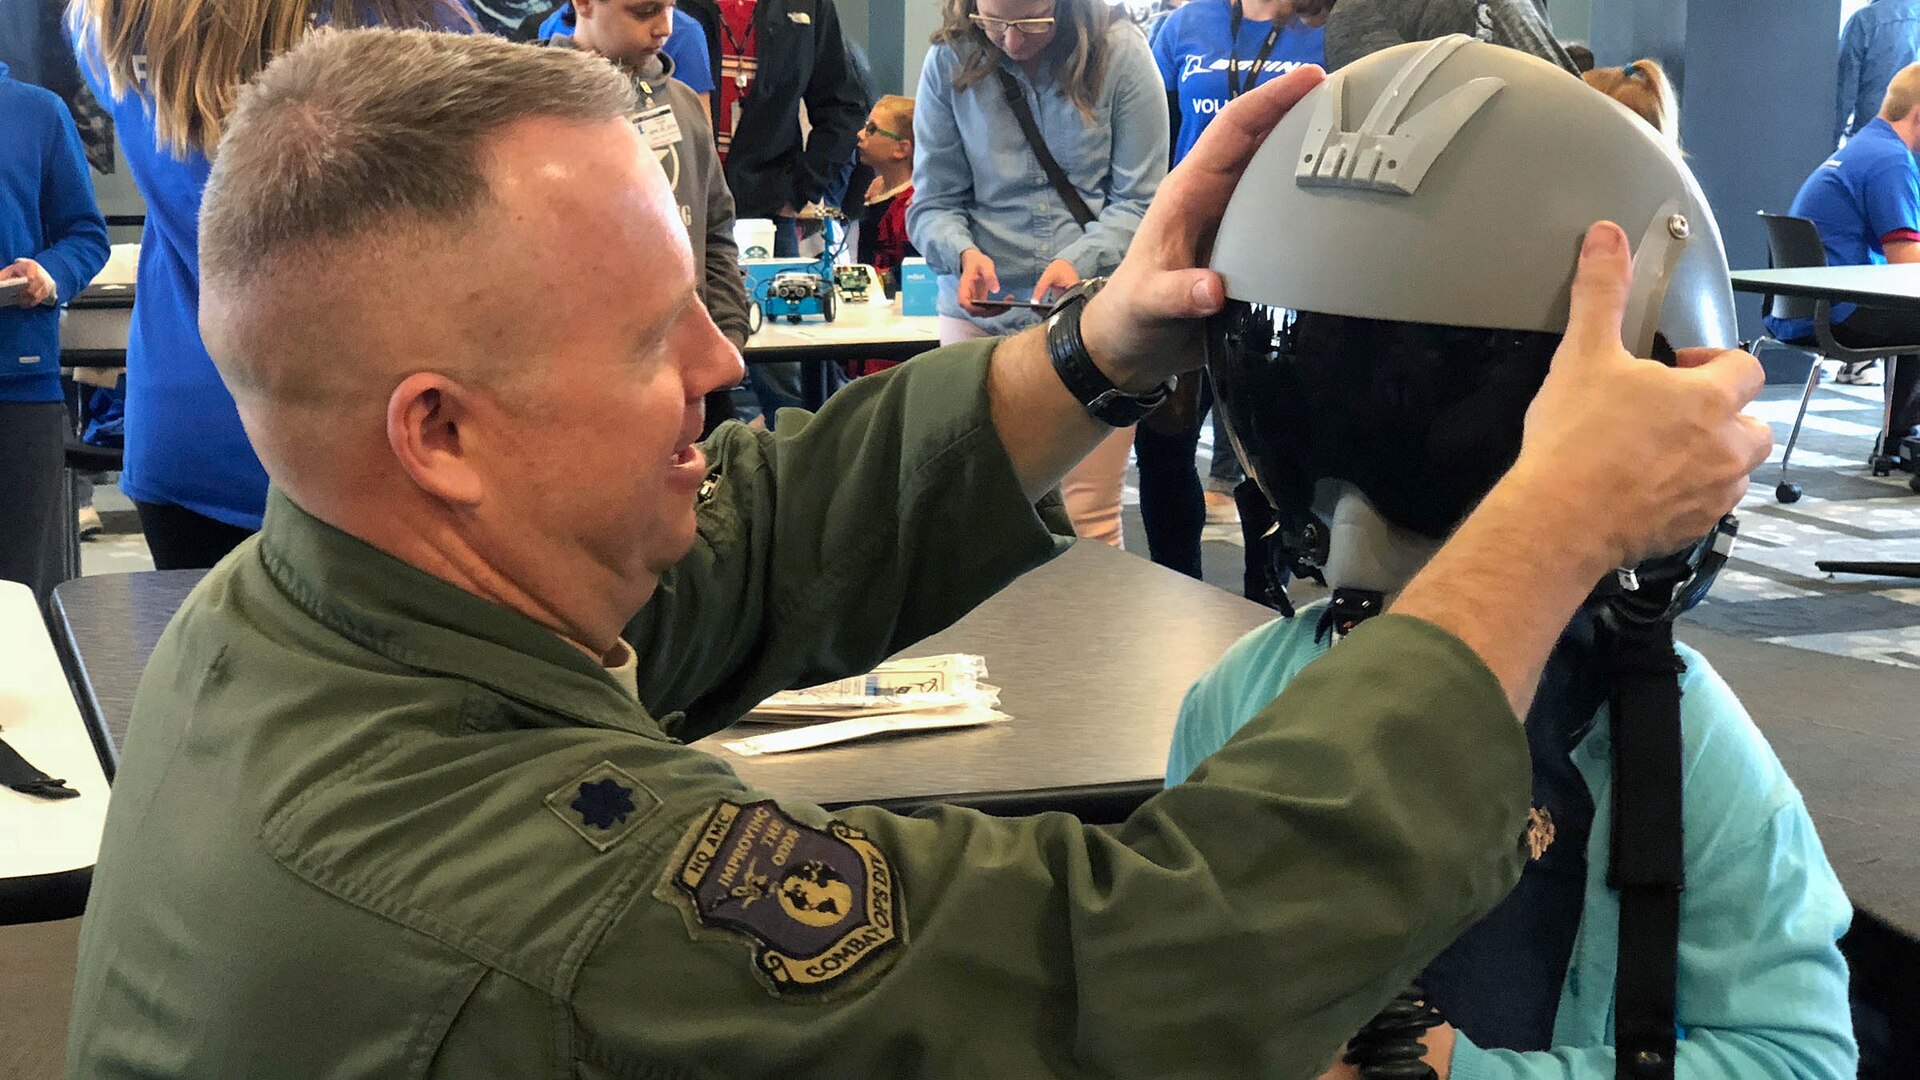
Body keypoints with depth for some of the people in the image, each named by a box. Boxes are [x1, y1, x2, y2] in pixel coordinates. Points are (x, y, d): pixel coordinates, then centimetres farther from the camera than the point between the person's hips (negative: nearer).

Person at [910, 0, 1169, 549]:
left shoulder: (1119, 53, -7)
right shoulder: (950, 62, -2)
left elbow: (1139, 203, -4)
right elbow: (933, 205, 3)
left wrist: (1080, 260, -21)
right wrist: (965, 252, -18)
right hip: (979, 313, 2)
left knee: (1088, 524, -1)